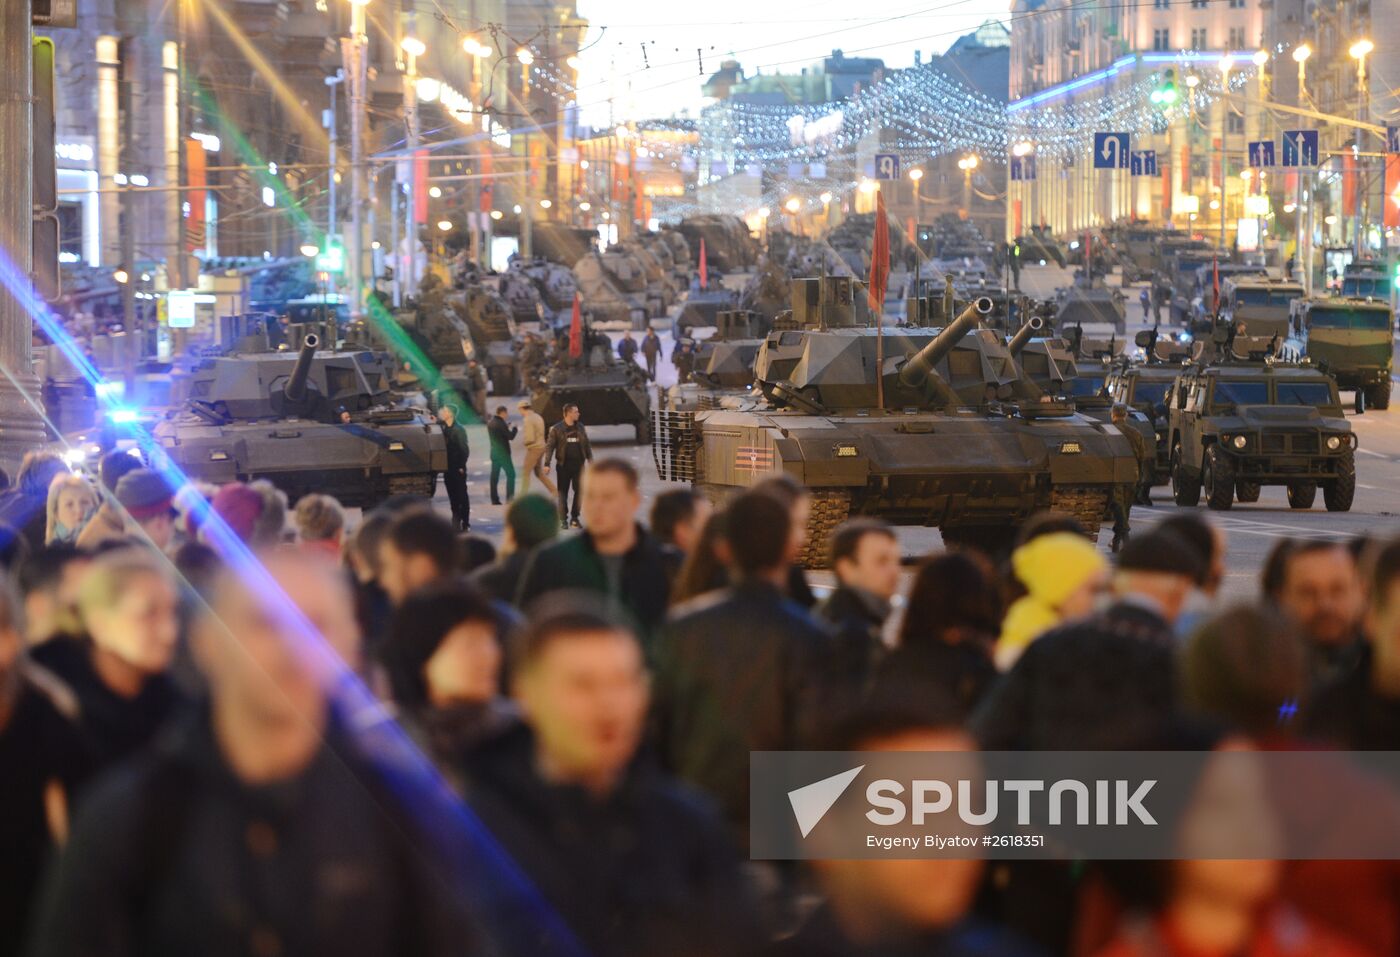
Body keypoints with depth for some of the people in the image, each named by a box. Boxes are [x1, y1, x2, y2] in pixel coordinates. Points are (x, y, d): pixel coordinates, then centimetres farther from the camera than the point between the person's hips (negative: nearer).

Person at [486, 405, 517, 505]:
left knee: (494, 476, 8)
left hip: (494, 451, 8)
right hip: (503, 453, -8)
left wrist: (507, 427, 14)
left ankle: (494, 499, 9)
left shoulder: (490, 423, 7)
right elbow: (510, 436, -14)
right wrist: (514, 429, 3)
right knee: (511, 474, 0)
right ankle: (510, 497, -6)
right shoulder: (500, 423, -17)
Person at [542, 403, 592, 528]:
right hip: (564, 464, -3)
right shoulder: (557, 429, -4)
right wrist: (547, 464, -11)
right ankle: (563, 519, 6)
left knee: (579, 490, 3)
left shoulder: (580, 427, 8)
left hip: (578, 464, 3)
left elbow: (587, 446, 14)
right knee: (563, 492, 1)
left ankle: (575, 518, 13)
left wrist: (590, 461, 9)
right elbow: (549, 446, -5)